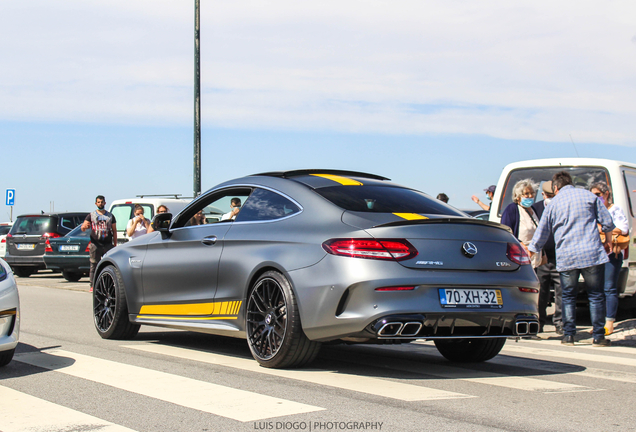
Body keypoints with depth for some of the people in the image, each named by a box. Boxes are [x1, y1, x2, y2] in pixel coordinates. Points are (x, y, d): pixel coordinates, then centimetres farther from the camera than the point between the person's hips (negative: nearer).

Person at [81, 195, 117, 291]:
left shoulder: (110, 216, 16)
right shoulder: (91, 215, 11)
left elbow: (114, 231, 16)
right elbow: (83, 228, 1)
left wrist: (115, 244, 8)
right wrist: (84, 226, -24)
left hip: (108, 244, 1)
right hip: (95, 244, -1)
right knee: (94, 266, -2)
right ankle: (93, 286, 0)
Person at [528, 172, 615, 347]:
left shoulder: (553, 203, 8)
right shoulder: (589, 196, 6)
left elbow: (541, 232, 13)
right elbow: (607, 222, 6)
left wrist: (531, 251, 26)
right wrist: (608, 238, 25)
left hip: (566, 258, 1)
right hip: (592, 254, 0)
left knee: (568, 297, 11)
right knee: (596, 296, 6)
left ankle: (568, 335, 7)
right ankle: (598, 336, 5)